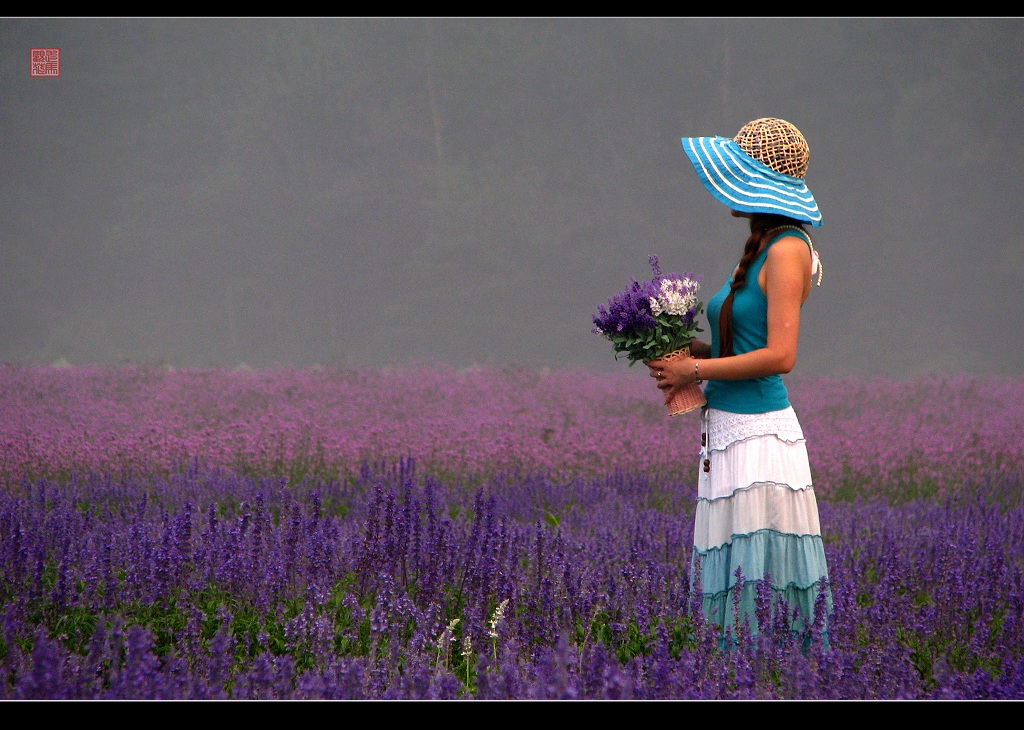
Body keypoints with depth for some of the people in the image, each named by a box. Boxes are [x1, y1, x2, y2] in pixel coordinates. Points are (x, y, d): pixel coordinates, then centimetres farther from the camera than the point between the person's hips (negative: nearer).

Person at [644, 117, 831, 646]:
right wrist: (692, 349, 6)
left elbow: (779, 356, -19)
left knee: (760, 578, -7)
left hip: (759, 436, -9)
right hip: (728, 430, 9)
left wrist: (693, 370, -13)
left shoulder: (787, 250, -12)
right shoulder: (760, 246, 16)